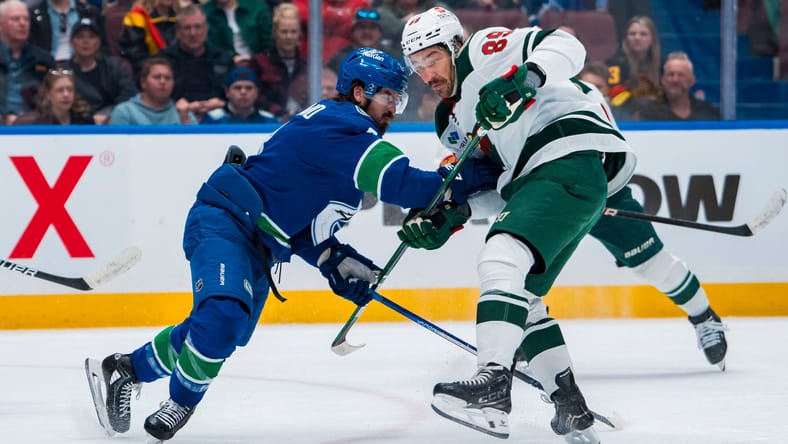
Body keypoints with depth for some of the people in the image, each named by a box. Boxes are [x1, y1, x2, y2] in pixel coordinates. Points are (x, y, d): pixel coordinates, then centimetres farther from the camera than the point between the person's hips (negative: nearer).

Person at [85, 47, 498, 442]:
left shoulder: (349, 132, 18)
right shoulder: (340, 125, -15)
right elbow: (399, 181, -27)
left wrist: (334, 259, 8)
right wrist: (469, 181, -24)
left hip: (259, 243, 11)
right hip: (224, 221, -11)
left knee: (221, 333, 18)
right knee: (223, 316, -31)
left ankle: (123, 368, 32)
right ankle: (181, 401, -13)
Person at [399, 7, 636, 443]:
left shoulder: (483, 50, 3)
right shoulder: (451, 120, 26)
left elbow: (565, 46, -12)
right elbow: (499, 189, 19)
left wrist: (523, 77, -29)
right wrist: (449, 216, 3)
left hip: (575, 157, -11)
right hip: (536, 177, 11)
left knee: (503, 259, -25)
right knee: (519, 292, 13)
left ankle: (493, 386, -40)